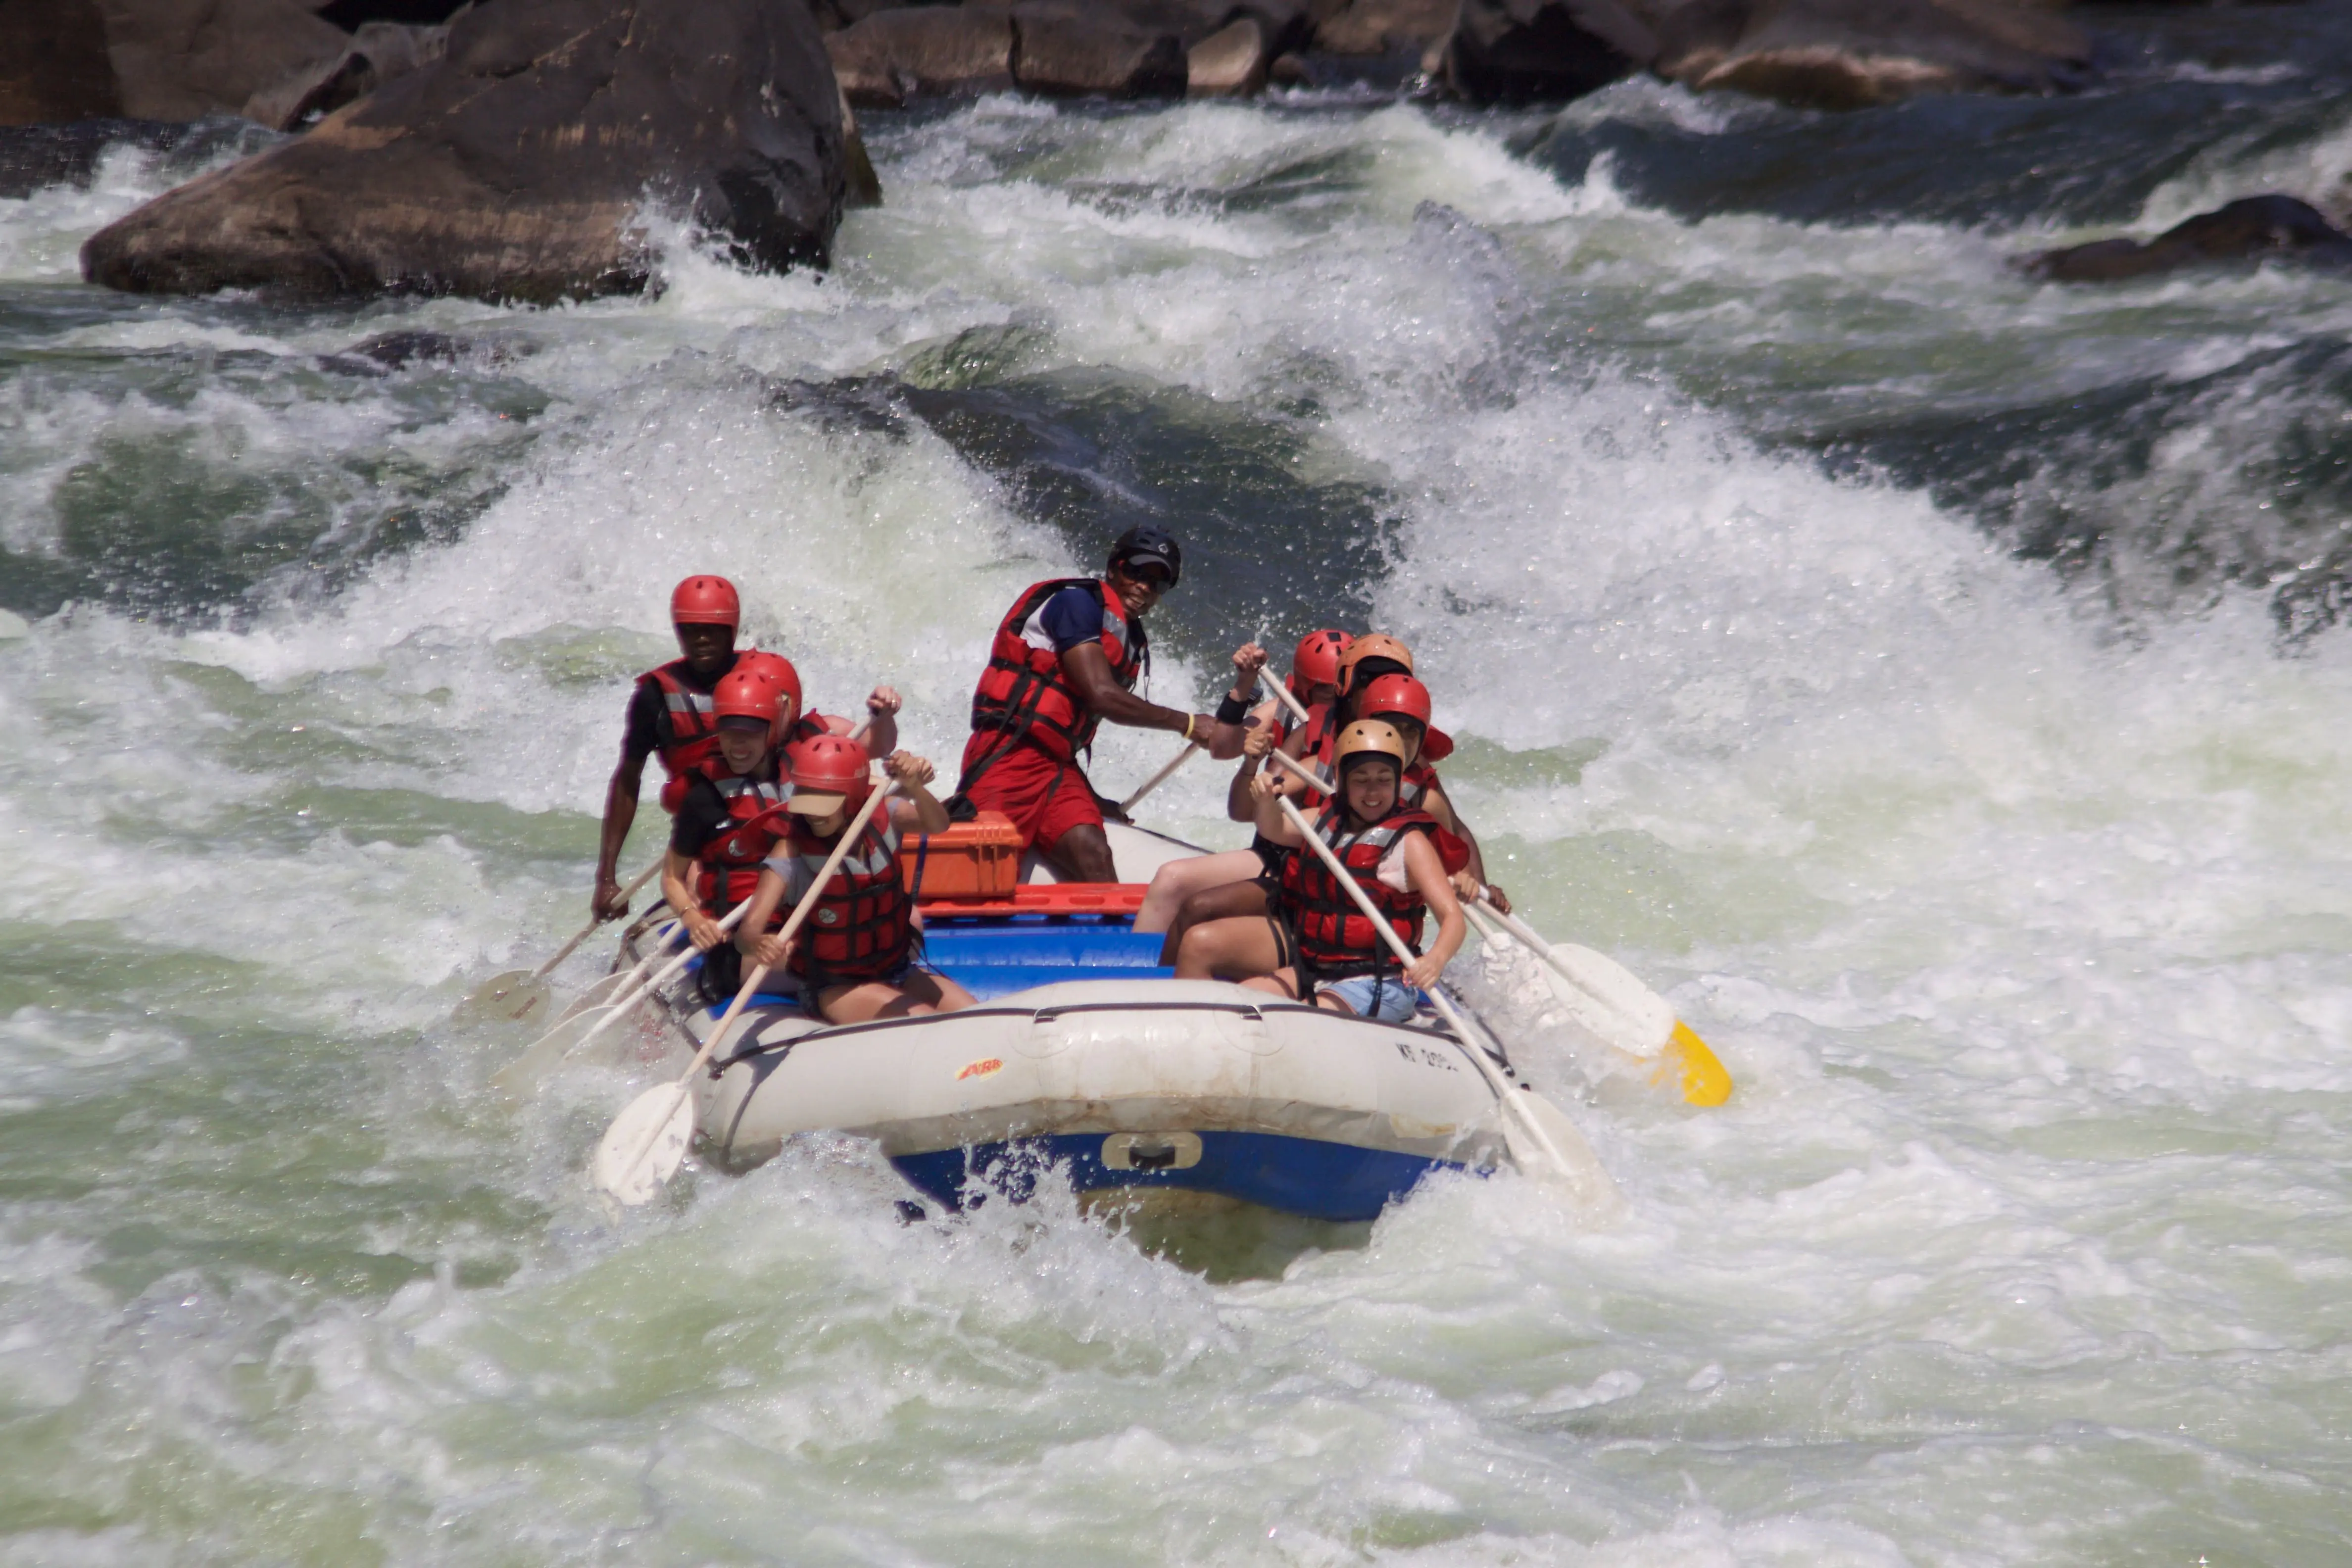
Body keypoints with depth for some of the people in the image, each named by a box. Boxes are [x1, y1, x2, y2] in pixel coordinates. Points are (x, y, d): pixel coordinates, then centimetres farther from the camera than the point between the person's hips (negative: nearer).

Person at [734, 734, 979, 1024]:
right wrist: (759, 945, -53)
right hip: (834, 990, -5)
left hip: (898, 972, 5)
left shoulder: (880, 818, -6)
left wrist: (915, 788, -46)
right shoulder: (792, 853, -19)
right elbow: (749, 929, -28)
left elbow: (938, 825, -25)